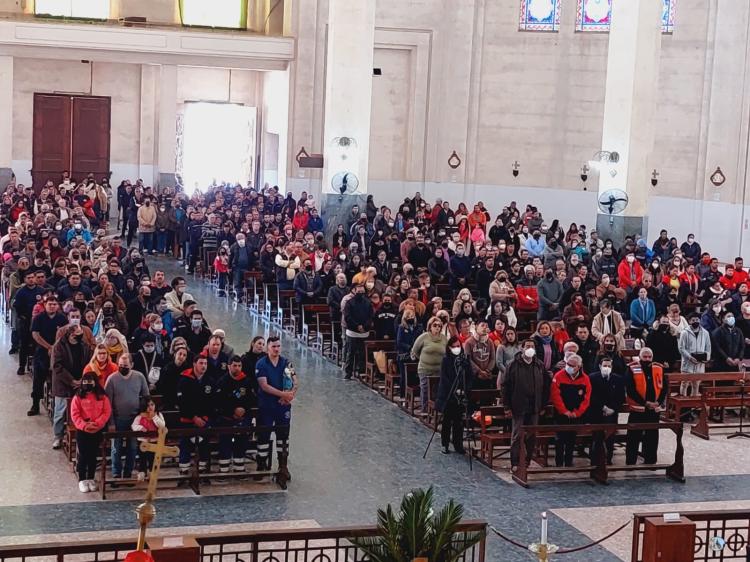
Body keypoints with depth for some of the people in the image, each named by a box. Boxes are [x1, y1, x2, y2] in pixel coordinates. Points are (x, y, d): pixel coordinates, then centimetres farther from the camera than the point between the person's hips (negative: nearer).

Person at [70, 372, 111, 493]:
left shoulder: (102, 397, 0)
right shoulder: (78, 397, -3)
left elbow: (107, 412, -5)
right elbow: (75, 414, -8)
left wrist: (97, 423, -18)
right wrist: (84, 425, -21)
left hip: (97, 431, 1)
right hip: (82, 431, -1)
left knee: (93, 455, 11)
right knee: (82, 455, 4)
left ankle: (91, 479, 22)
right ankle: (82, 480, 14)